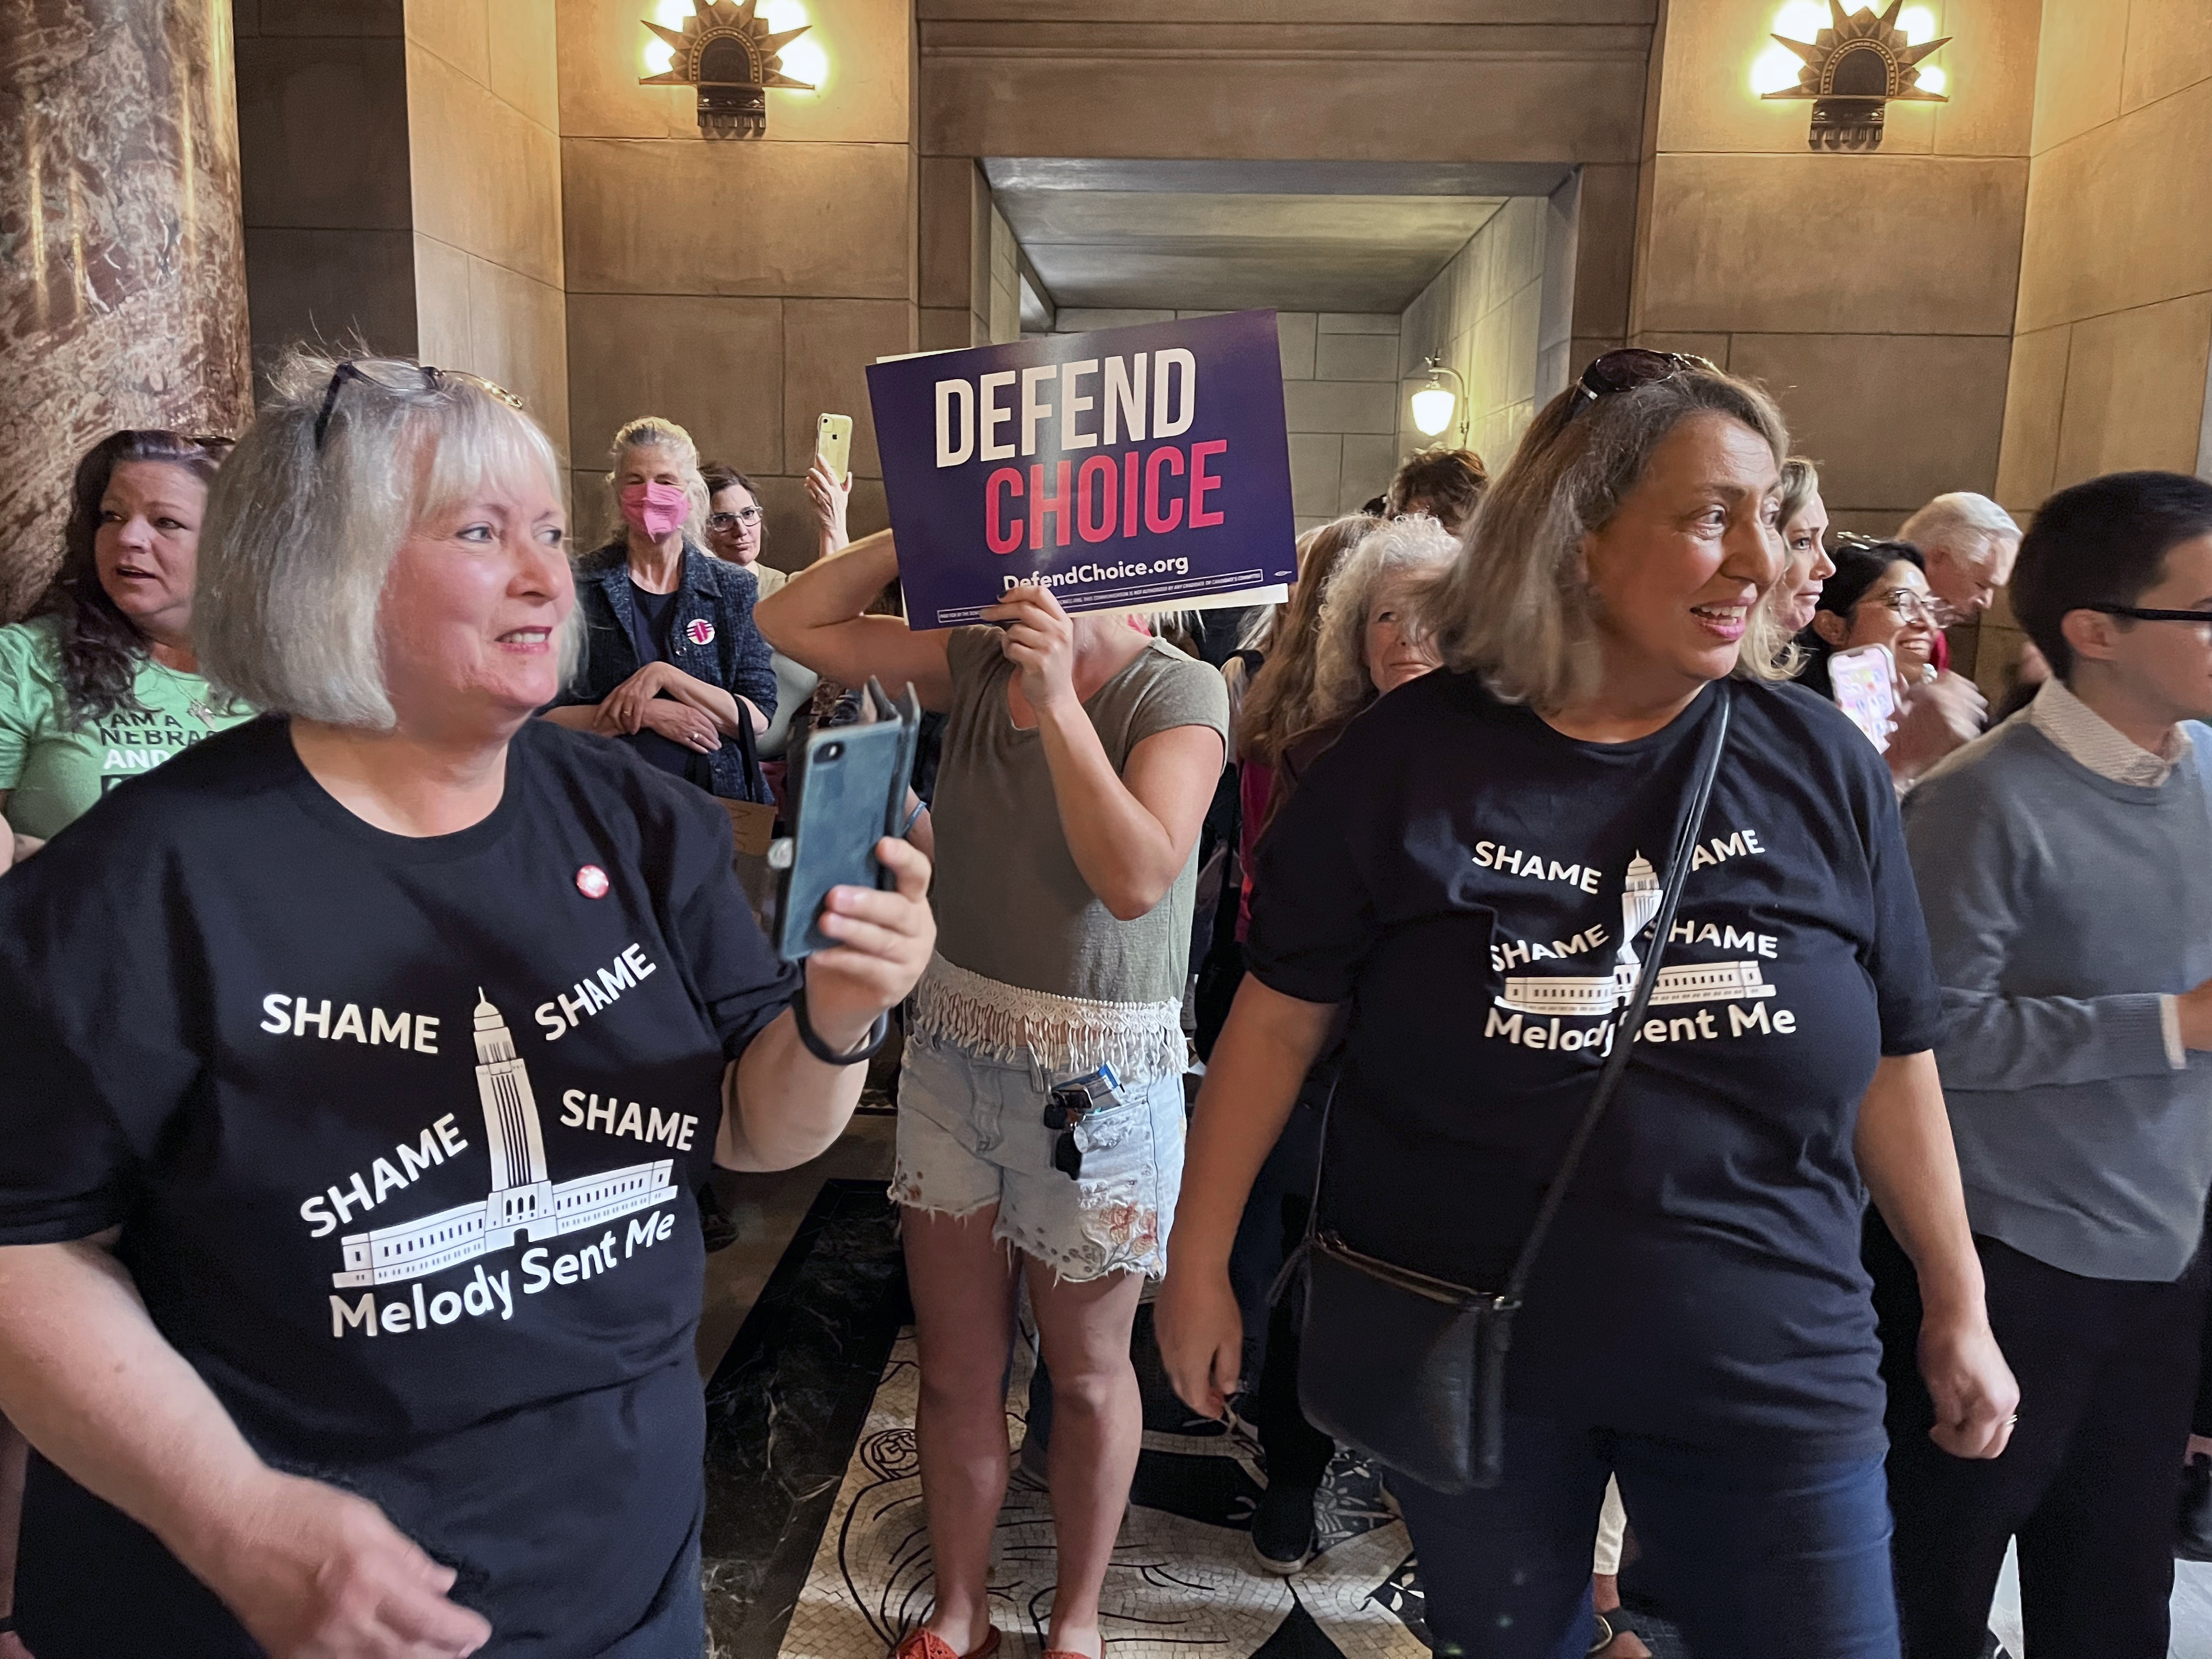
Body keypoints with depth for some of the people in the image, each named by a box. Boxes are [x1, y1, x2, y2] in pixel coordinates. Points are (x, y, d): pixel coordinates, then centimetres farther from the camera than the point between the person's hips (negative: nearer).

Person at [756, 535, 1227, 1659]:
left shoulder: (1176, 691, -13)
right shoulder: (975, 662, 1)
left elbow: (1137, 879, -25)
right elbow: (791, 625, 3)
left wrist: (1058, 702, -24)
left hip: (1098, 1079, -4)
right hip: (952, 1051, 4)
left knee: (1086, 1373, 15)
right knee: (955, 1369, 16)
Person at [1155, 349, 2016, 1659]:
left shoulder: (1822, 765, -5)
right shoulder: (1411, 759, -10)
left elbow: (1892, 1060, 4)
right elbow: (1282, 1020, -6)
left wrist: (1960, 1308, 9)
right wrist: (1199, 1261, -4)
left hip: (1775, 1379, 1)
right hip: (1457, 1361, 0)